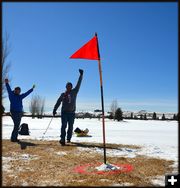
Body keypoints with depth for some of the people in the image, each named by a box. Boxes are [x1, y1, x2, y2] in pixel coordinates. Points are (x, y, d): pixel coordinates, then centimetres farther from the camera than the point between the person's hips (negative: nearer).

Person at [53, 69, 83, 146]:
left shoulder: (74, 92, 8)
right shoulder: (63, 94, 9)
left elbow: (78, 84, 5)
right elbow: (58, 102, 7)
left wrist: (81, 75, 3)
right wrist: (54, 109, -2)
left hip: (72, 112, 1)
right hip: (64, 112, -1)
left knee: (70, 126, 6)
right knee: (64, 125, -12)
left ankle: (69, 138, 18)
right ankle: (62, 139, -19)